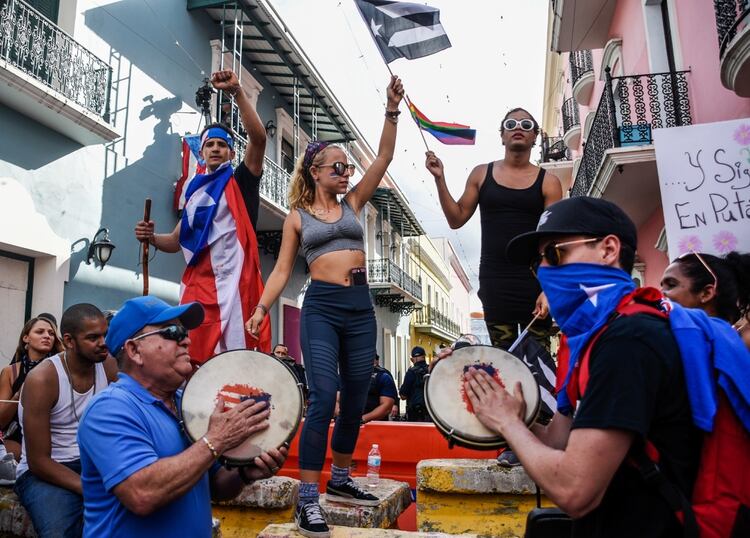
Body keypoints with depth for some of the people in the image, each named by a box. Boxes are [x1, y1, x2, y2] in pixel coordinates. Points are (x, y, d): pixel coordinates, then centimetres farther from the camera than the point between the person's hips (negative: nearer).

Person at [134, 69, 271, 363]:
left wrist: (237, 91, -17)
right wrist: (151, 237, 3)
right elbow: (176, 241, 24)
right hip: (198, 284, 5)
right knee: (192, 361, -1)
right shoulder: (194, 192, 22)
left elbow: (258, 137, -9)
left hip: (235, 281, -5)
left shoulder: (240, 181, 8)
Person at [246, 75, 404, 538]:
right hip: (321, 308, -4)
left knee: (355, 398, 10)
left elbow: (384, 158, 7)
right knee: (323, 399, -12)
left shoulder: (353, 204, 13)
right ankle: (308, 499, -2)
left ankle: (340, 479, 27)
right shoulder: (297, 217, 7)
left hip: (361, 307, 4)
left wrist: (392, 110, 0)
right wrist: (261, 308, -9)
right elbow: (282, 270, 4)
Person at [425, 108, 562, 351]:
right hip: (494, 280, 1)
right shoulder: (482, 174, 8)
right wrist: (440, 179, -3)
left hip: (535, 279, -1)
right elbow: (456, 219, 8)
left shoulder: (548, 182, 1)